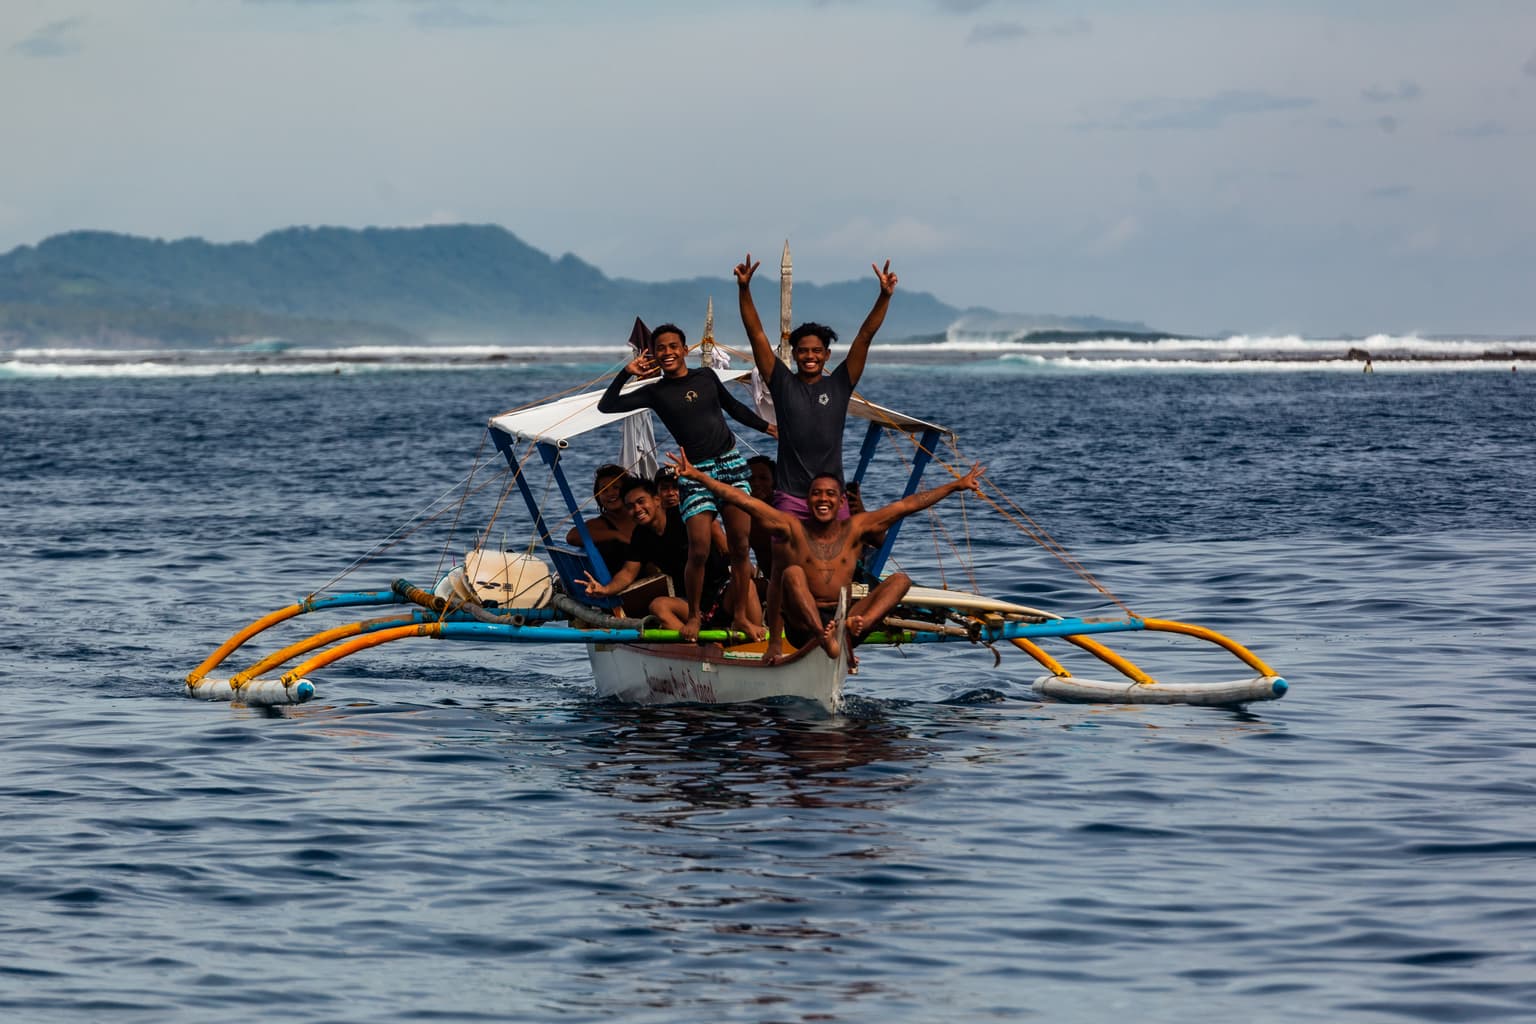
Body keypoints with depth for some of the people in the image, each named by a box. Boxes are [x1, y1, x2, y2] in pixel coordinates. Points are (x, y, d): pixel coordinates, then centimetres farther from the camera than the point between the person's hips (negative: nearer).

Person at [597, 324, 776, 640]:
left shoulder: (706, 377, 9)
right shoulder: (655, 393, 3)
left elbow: (733, 406, 25)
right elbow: (606, 406, -2)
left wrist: (766, 426, 31)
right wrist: (627, 373, -6)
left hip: (731, 463, 2)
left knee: (739, 547, 1)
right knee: (699, 550, -10)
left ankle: (741, 616, 12)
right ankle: (693, 616, 9)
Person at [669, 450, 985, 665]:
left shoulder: (855, 529, 9)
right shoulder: (793, 529, 4)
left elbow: (907, 505, 8)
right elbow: (743, 500, -3)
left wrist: (956, 485, 8)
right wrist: (697, 476, -10)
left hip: (843, 616, 3)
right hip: (801, 626, -2)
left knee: (901, 579, -12)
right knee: (792, 572, -27)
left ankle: (857, 627, -43)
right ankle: (825, 639, -53)